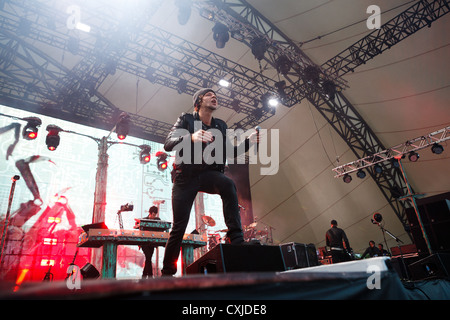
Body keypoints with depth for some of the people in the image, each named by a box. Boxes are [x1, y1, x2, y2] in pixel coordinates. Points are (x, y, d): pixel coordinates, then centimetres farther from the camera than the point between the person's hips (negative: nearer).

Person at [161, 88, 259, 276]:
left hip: (209, 174, 2)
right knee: (179, 226, -3)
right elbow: (168, 144, -17)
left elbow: (230, 153, 11)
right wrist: (191, 137, -37)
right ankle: (167, 271, 16)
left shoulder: (221, 126, 9)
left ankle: (236, 239, -32)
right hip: (186, 176, -2)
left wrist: (248, 142, -5)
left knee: (228, 185, -33)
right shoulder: (186, 120, -3)